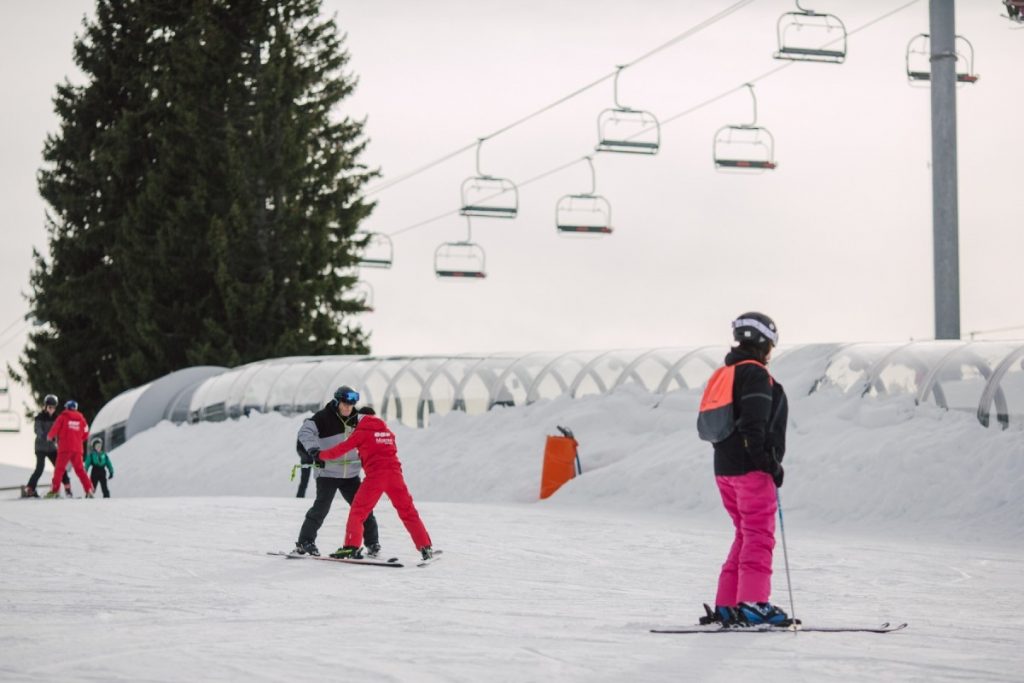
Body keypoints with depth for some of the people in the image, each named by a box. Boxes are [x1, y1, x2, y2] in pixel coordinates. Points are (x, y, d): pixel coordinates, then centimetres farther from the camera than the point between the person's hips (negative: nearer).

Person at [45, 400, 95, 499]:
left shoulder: (62, 417, 0)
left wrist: (49, 437, 18)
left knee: (59, 469, 1)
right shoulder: (81, 419, 10)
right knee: (80, 469, 9)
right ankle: (89, 490, -1)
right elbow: (85, 435, 12)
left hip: (65, 448, -4)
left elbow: (54, 430, -3)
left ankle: (55, 490, -8)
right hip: (77, 449, 4)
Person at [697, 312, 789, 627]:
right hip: (751, 469, -9)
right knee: (759, 535, -6)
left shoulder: (724, 374, 16)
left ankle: (727, 606, 12)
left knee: (746, 535, 14)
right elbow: (753, 427, -20)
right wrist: (769, 463, -14)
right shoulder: (755, 374, -11)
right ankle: (753, 603, -12)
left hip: (725, 468, 9)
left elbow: (706, 425, 15)